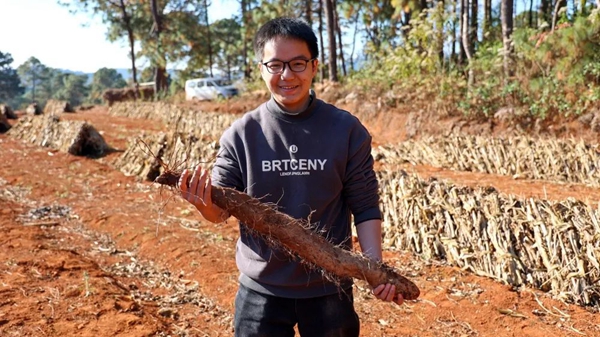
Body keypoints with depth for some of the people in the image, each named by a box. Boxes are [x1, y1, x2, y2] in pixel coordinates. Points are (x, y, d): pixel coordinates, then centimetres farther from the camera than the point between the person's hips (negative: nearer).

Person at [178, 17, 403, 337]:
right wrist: (206, 206, -25)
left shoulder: (347, 129, -6)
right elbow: (220, 208, -3)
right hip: (261, 288, 1)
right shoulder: (240, 134, -6)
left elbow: (365, 206, -2)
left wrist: (375, 265, -14)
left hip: (329, 287, 0)